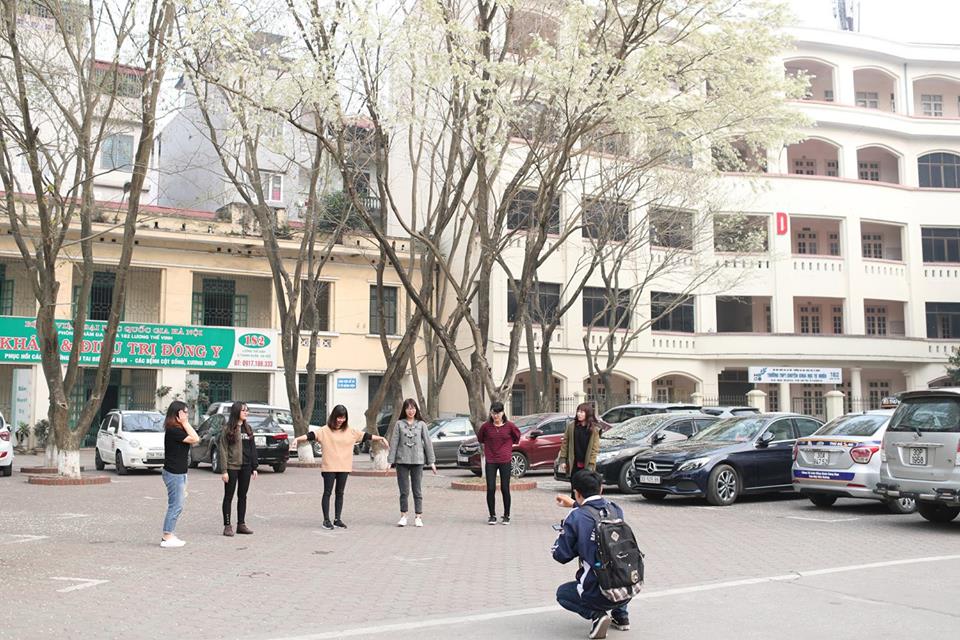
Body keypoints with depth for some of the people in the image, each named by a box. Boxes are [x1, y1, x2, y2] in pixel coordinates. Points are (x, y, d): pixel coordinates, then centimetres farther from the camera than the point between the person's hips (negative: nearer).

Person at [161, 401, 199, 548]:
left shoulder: (177, 429, 13)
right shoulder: (173, 430, -18)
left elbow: (195, 439, 7)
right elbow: (194, 439, -20)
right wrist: (185, 423, -16)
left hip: (179, 473, 10)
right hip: (174, 474, -10)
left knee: (177, 506, 14)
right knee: (175, 506, -5)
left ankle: (169, 536, 20)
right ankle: (167, 538, 1)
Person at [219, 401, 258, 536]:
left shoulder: (248, 429, 10)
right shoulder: (227, 429, -7)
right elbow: (223, 450, -10)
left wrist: (254, 467, 8)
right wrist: (224, 470, -15)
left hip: (245, 468, 5)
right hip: (232, 467, -5)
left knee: (243, 496, 10)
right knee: (229, 496, 2)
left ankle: (241, 524, 17)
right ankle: (227, 526, 7)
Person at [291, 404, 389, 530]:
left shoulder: (350, 431, 9)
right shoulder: (324, 431, -4)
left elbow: (366, 436, 14)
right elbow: (311, 435, -15)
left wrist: (381, 438, 15)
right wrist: (298, 439, -31)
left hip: (344, 468, 4)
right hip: (329, 467, -4)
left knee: (340, 493, 9)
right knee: (327, 492, 0)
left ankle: (337, 519, 17)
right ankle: (326, 520, 6)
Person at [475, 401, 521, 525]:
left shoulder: (509, 426, -5)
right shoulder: (486, 426, -3)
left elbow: (517, 437, 14)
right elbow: (480, 439, 15)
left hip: (505, 461, -1)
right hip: (490, 461, 1)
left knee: (505, 489, 2)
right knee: (490, 489, -2)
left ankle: (506, 516, 16)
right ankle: (492, 516, 12)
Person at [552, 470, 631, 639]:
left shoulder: (575, 517, -11)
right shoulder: (616, 509, 3)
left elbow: (561, 555, -4)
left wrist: (564, 533, 14)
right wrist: (575, 505, 37)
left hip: (599, 593, -5)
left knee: (562, 593, 26)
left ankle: (596, 615, 1)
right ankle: (620, 614, 24)